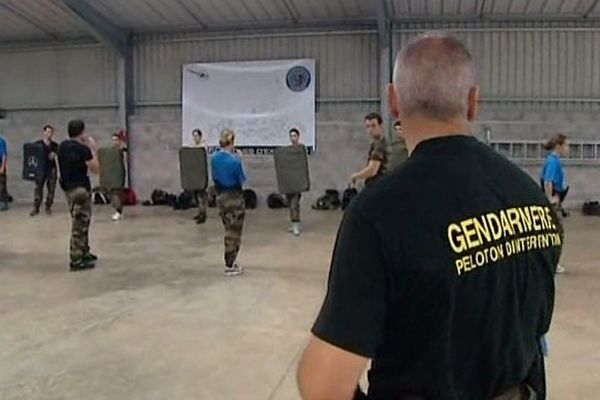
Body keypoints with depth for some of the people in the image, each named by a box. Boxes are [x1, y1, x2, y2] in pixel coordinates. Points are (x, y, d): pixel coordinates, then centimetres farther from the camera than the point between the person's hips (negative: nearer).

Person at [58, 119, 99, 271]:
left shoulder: (62, 146, 8)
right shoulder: (83, 149, -16)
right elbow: (95, 169, -10)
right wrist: (93, 149, -2)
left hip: (68, 187, 9)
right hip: (80, 188, -9)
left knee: (82, 222, 21)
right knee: (79, 224, -4)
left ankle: (84, 253, 31)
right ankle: (77, 260, -2)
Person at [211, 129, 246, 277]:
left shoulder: (214, 158, 0)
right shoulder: (234, 160, -21)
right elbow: (242, 180, -9)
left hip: (221, 196, 7)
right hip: (234, 198, -7)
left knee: (229, 231, 20)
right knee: (234, 233, 5)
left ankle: (230, 262, 28)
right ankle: (230, 267, 12)